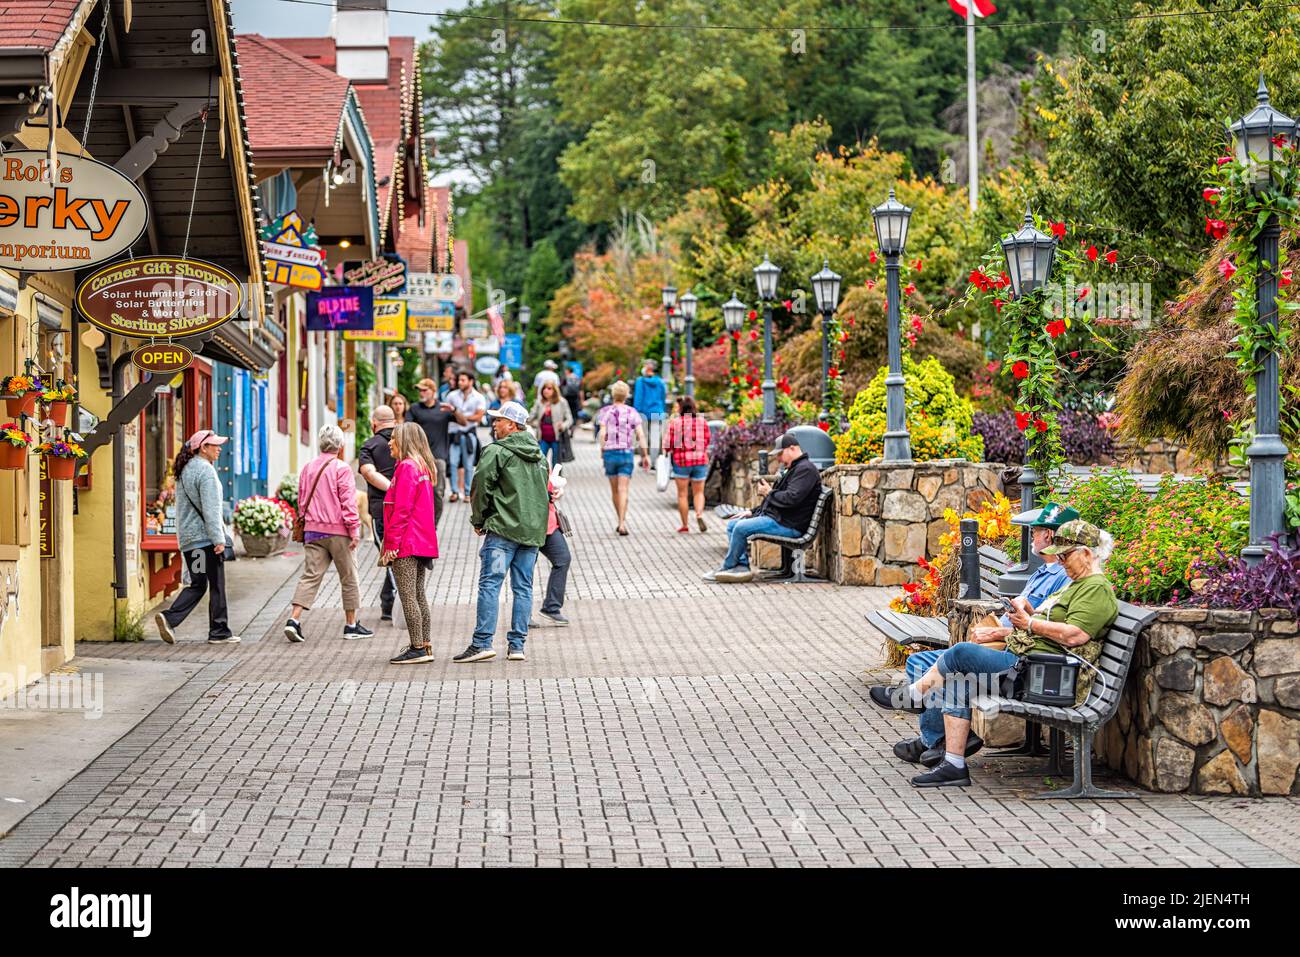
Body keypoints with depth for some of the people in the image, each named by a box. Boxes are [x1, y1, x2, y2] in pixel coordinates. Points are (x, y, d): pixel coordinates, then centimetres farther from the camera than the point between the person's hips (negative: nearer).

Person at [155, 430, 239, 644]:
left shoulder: (184, 471, 17)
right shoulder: (206, 470, -13)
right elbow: (210, 508, -19)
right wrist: (219, 538, -20)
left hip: (187, 538, 9)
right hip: (205, 537, -9)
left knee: (197, 584, 12)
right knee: (217, 584, 1)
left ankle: (169, 618, -5)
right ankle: (219, 632, 5)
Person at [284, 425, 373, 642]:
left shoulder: (308, 468, 9)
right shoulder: (341, 468, -9)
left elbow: (301, 501, 16)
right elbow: (348, 502, -13)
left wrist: (305, 523, 25)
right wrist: (354, 530, -11)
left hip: (313, 531, 5)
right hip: (337, 531, -5)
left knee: (310, 575, 2)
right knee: (348, 577, 8)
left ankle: (294, 619, -14)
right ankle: (351, 625, 15)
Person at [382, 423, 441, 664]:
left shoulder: (406, 467, -13)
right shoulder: (423, 467, 15)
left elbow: (401, 510, -18)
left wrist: (391, 544, -16)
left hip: (406, 545, -10)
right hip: (424, 543, 10)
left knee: (408, 597, -7)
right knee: (419, 595, 12)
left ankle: (417, 648, -7)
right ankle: (425, 646, 13)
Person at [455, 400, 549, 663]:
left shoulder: (496, 451, -7)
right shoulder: (538, 456, 16)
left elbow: (481, 486, -10)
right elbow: (545, 493, 22)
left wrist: (478, 520, 2)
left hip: (502, 528, -7)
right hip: (533, 530, 7)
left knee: (490, 584, -6)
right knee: (523, 587, 7)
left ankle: (482, 643, -11)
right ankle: (517, 646, 6)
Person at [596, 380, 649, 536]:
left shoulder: (606, 411, -3)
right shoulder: (632, 412, 1)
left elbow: (602, 434, -12)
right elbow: (640, 435, -4)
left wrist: (602, 450, 1)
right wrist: (645, 455, 1)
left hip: (610, 452, 0)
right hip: (627, 453, 0)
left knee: (615, 490, 15)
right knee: (623, 490, -4)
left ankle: (621, 521, 25)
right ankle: (622, 523, -18)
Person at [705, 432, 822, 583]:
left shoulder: (805, 469, -12)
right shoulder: (792, 469, 24)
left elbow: (791, 498, -25)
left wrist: (769, 492, -9)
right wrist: (753, 512, 18)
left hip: (788, 525, -12)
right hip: (774, 517, 12)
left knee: (741, 527, -22)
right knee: (732, 525, 8)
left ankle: (728, 567, -7)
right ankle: (742, 566, -8)